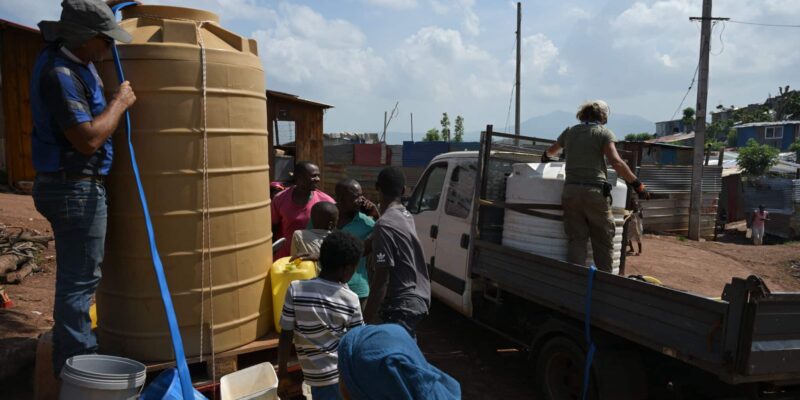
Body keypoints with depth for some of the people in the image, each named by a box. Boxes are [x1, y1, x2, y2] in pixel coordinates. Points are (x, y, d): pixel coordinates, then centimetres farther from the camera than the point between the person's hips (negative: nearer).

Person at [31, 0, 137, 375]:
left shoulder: (69, 53, 8)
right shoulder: (59, 74, -21)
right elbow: (88, 139, -27)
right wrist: (120, 103, -16)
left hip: (71, 185, 10)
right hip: (75, 189, -10)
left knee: (75, 277, 18)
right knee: (79, 281, -3)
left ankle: (72, 359, 32)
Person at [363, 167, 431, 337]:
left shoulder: (385, 225, -20)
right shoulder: (406, 215, 7)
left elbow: (381, 278, -22)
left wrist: (367, 318, -17)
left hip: (400, 306, -10)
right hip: (414, 299, 10)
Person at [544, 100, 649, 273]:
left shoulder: (570, 132, 15)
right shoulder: (604, 132, 1)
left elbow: (551, 150, 35)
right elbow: (616, 162, -13)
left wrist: (546, 157, 57)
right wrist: (637, 184, -8)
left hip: (570, 190, 4)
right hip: (594, 191, -4)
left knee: (576, 241, 5)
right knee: (603, 242, 7)